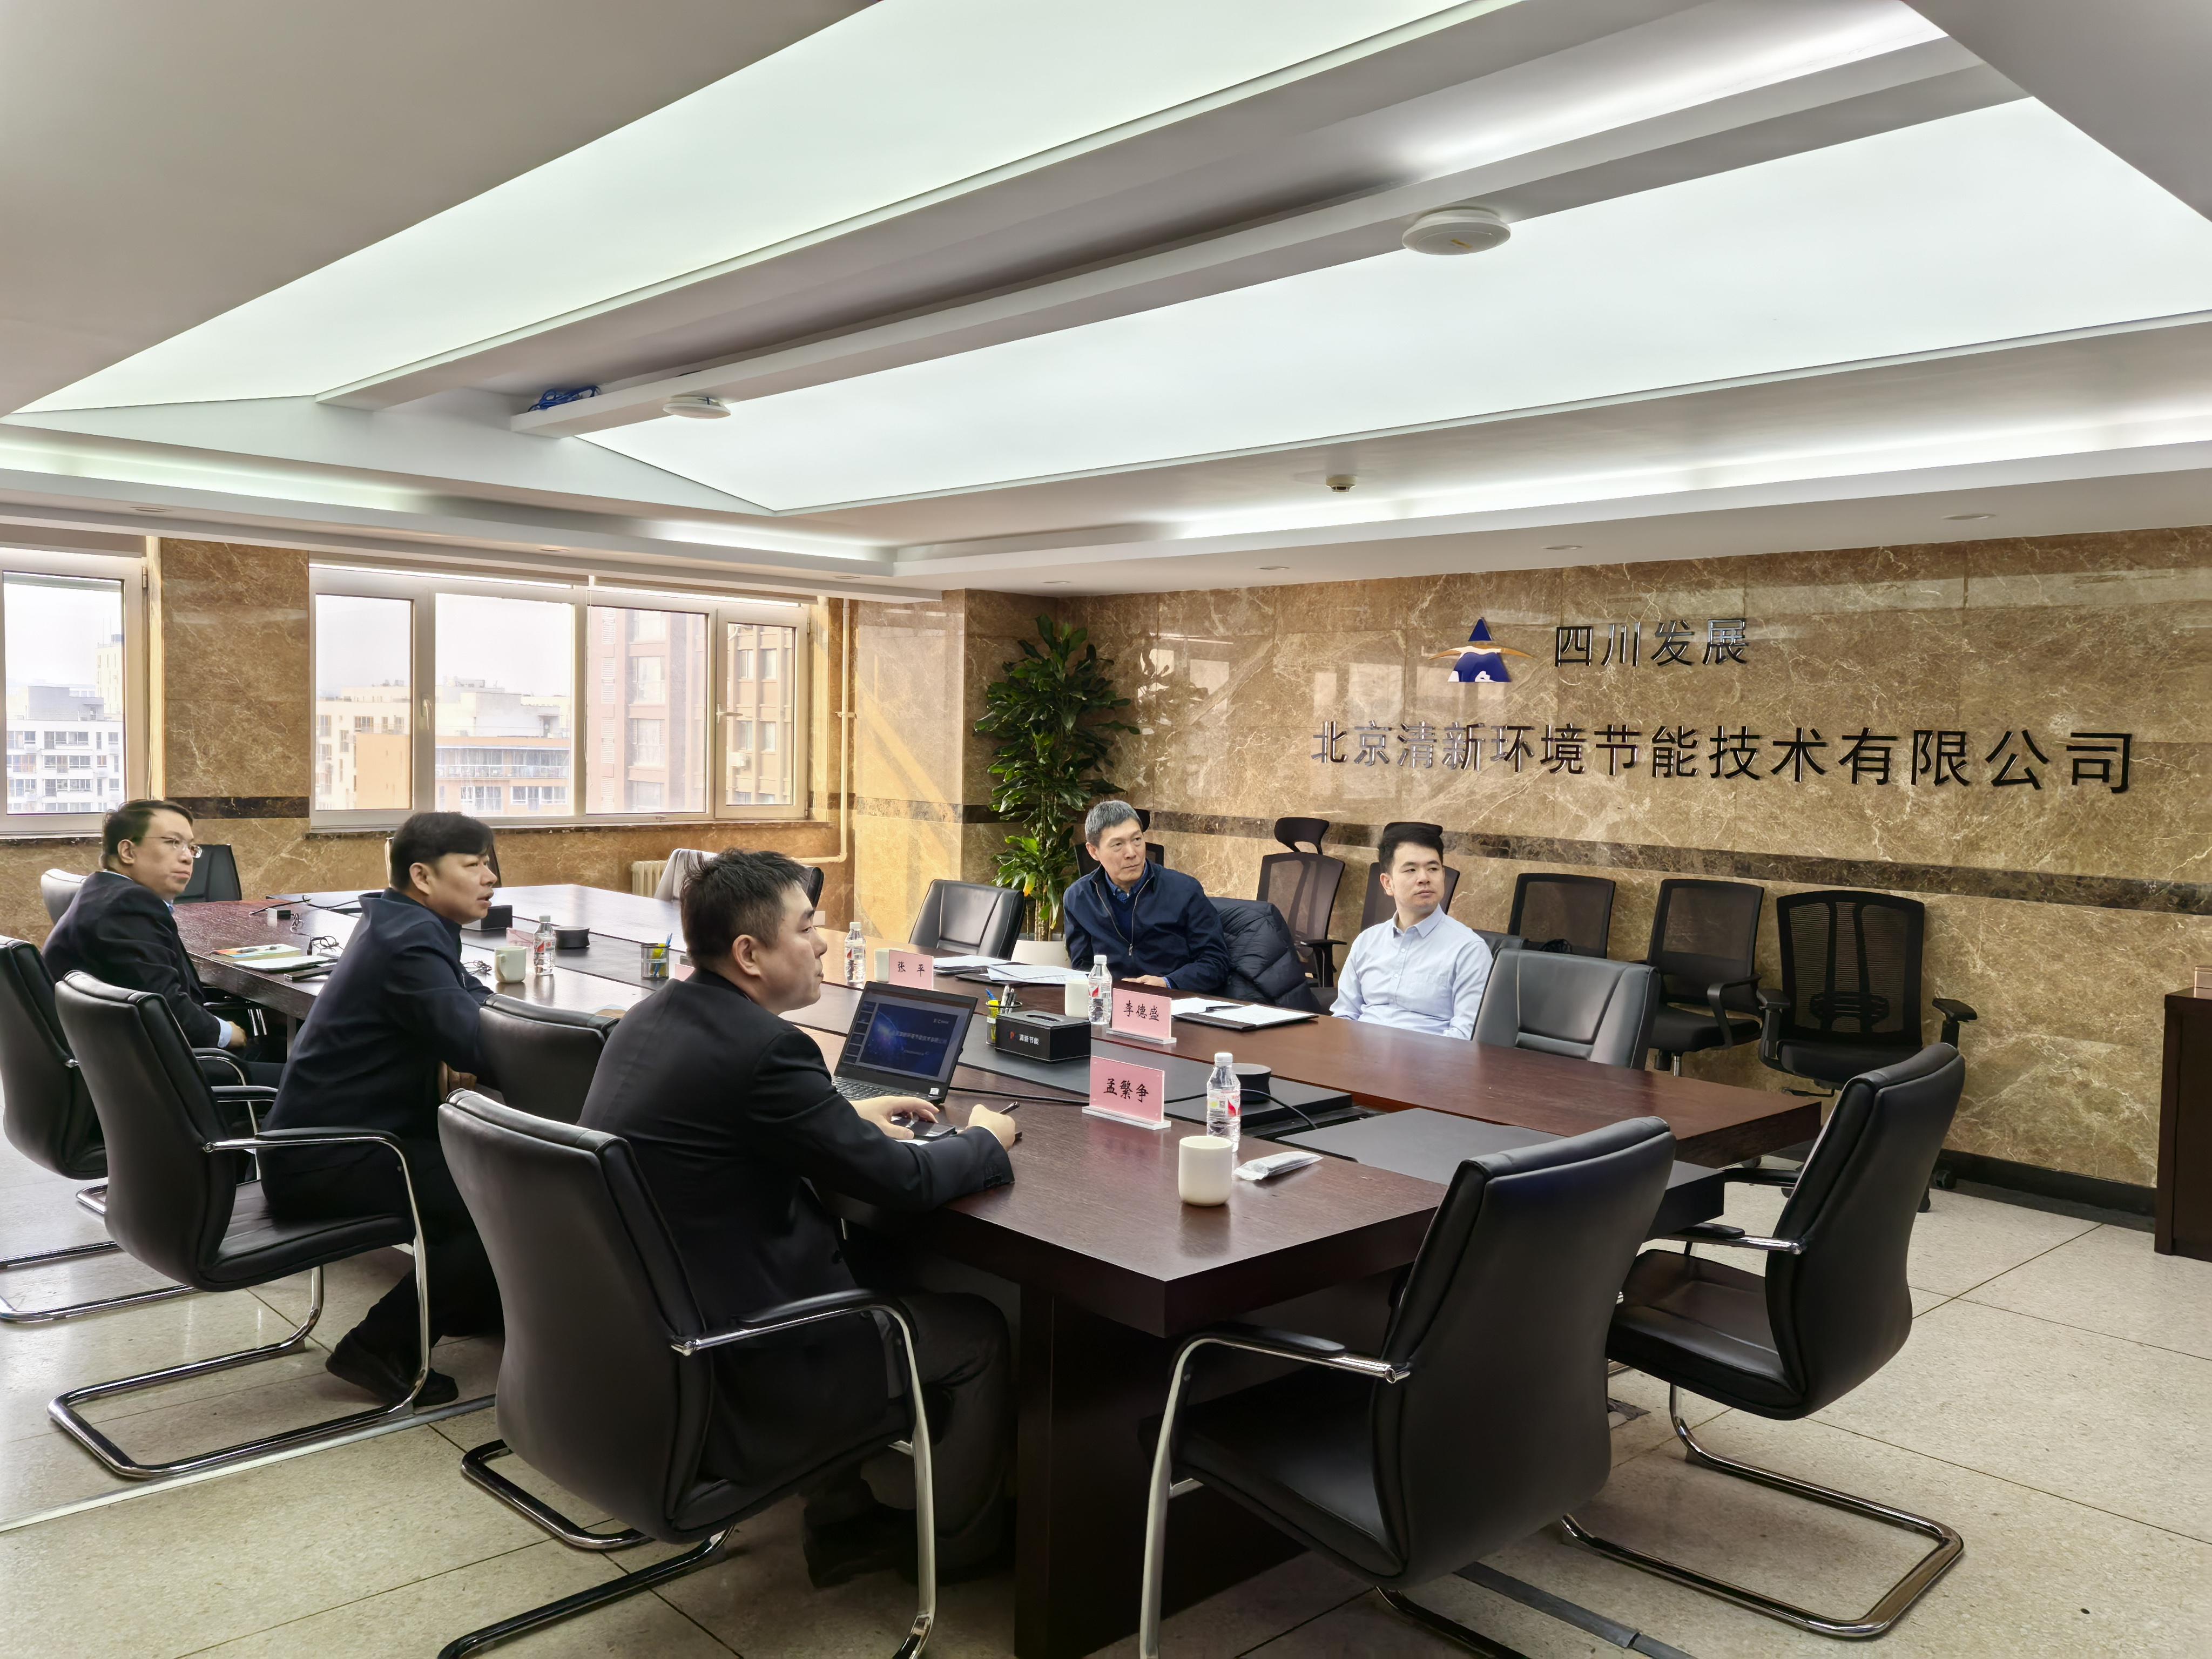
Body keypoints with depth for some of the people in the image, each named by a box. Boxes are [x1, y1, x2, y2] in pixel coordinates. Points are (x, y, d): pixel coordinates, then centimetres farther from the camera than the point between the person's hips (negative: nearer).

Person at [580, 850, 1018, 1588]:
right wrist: (986, 1139, 2)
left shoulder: (649, 1019, 2)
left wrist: (848, 1116, 17)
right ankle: (962, 1541, 32)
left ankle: (843, 1523, 35)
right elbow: (902, 1181, -18)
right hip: (739, 1379, -9)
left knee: (866, 1270, 29)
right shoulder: (765, 1049, -26)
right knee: (979, 1329, 10)